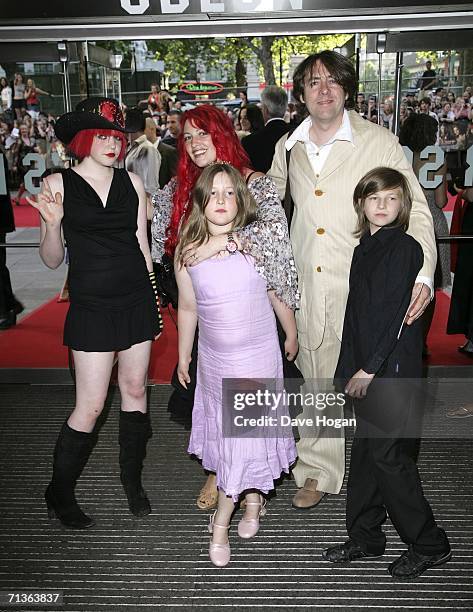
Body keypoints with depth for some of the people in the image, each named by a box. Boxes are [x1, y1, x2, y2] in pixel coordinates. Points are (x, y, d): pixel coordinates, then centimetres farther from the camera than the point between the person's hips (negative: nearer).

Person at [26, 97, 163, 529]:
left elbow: (142, 245, 11)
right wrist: (52, 223, -20)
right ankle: (59, 492, 22)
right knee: (90, 406, -1)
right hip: (91, 305, -3)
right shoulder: (59, 184, -3)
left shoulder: (131, 182, 5)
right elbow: (52, 260, -1)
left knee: (135, 389, 12)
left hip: (137, 299, 4)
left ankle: (132, 477, 32)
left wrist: (154, 299, 12)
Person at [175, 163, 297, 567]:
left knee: (250, 432, 1)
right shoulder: (187, 252, -6)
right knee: (227, 430, 13)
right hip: (214, 360, 2)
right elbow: (188, 309, 5)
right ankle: (253, 502, 37)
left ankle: (221, 520, 18)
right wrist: (183, 357, 13)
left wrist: (291, 337, 12)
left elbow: (279, 296, 3)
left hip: (259, 356, -2)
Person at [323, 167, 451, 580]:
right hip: (366, 368, 8)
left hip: (393, 368, -8)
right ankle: (366, 538, 28)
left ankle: (430, 545, 15)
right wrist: (350, 368, 11)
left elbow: (395, 314, -17)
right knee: (365, 451, 14)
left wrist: (369, 368, -17)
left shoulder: (405, 247, -11)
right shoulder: (364, 249, 13)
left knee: (389, 454, -3)